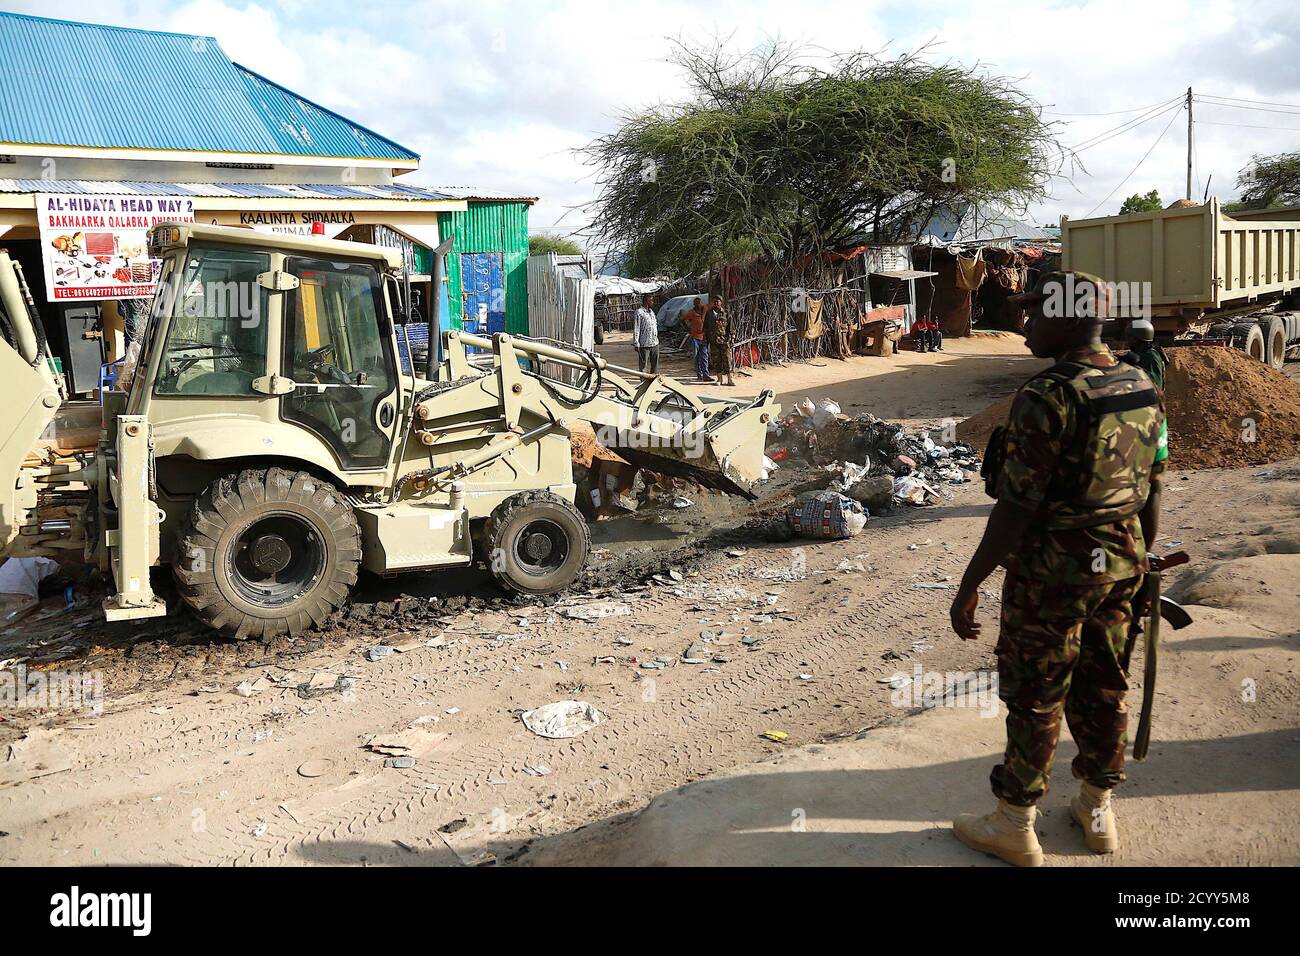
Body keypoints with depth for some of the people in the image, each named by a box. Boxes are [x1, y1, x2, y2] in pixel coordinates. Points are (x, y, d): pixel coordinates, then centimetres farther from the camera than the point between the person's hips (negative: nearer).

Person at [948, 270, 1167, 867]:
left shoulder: (1046, 398, -22)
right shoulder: (1143, 390, 2)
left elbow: (1017, 507, -22)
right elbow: (1151, 492, 10)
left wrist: (969, 585, -15)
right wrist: (1141, 561, 22)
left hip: (1052, 572, -7)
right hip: (1119, 564, 7)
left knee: (1034, 702, 6)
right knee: (1103, 692, 19)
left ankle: (1013, 828, 21)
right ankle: (1097, 813, 35)